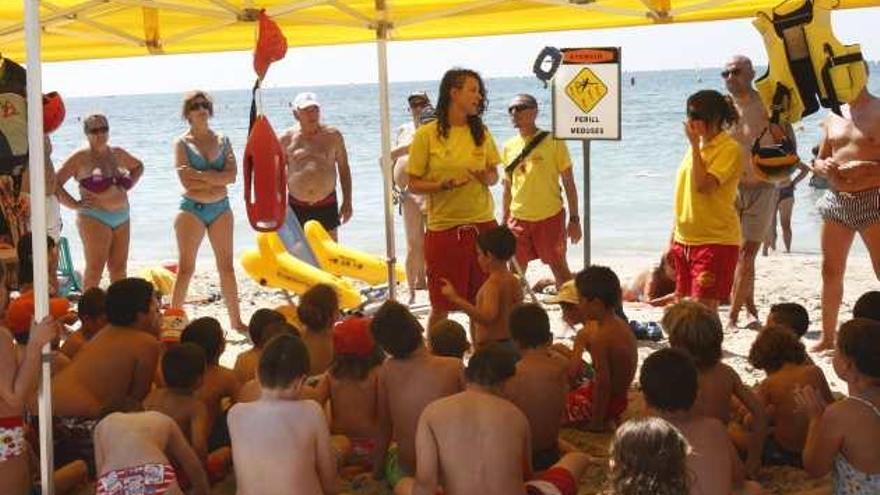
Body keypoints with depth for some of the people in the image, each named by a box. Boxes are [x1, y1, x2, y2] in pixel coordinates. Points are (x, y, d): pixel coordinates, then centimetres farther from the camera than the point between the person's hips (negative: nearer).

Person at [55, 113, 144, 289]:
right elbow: (55, 183, -8)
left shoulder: (117, 153, 11)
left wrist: (129, 184, 16)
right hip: (94, 218, -6)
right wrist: (75, 204, -10)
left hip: (121, 217, 6)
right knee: (95, 269, -7)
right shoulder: (81, 157, -5)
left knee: (119, 268, 9)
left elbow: (138, 166, 32)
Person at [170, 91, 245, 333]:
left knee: (227, 267, 8)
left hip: (221, 208, 3)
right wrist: (216, 180, -10)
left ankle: (236, 320, 16)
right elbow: (186, 181, -13)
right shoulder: (182, 143, -1)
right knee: (185, 269, -3)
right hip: (192, 209, -3)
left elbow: (232, 175, -5)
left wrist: (200, 175, -13)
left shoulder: (222, 140, 8)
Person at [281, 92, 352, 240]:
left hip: (327, 206, 0)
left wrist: (347, 201, 5)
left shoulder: (332, 135, 3)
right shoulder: (287, 139, 2)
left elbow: (343, 167, 9)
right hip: (297, 208, 0)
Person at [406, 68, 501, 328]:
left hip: (482, 225, 4)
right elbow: (414, 184, -3)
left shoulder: (481, 132, 7)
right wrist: (442, 185, -21)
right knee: (441, 306, 4)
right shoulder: (427, 134, -5)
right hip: (443, 228, -4)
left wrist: (487, 177, -8)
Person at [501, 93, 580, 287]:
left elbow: (568, 182, -3)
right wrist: (504, 222, 15)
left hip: (549, 217, -4)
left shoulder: (553, 142, -6)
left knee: (559, 268, 2)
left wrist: (574, 219, -7)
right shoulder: (509, 147, 8)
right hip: (518, 219, 4)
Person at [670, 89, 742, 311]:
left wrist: (695, 145, -16)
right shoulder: (697, 146, 14)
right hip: (685, 240, 8)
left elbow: (703, 185, -23)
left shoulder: (728, 148, -10)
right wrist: (673, 239, 18)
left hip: (715, 240, -8)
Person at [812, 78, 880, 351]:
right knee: (830, 272, 10)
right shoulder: (833, 116, 12)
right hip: (836, 199, 6)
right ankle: (827, 337, 21)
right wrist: (824, 167, -4)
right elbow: (819, 160, 18)